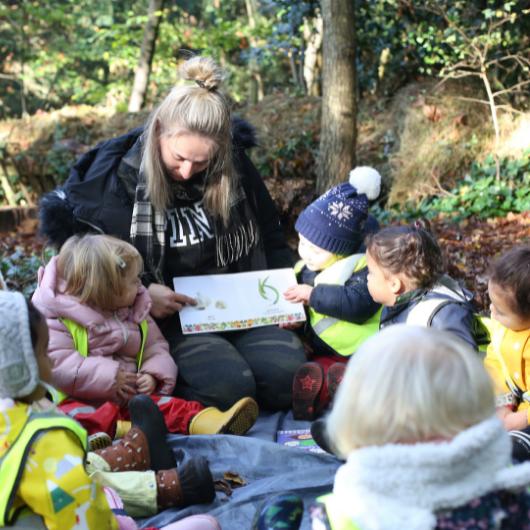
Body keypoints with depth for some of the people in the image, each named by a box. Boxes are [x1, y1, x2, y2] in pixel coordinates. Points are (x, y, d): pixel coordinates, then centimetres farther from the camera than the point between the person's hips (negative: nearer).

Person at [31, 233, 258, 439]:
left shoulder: (135, 315, 15)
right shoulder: (59, 320, -6)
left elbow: (156, 348, 17)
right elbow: (56, 362, -15)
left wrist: (153, 374, -7)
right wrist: (107, 377, -20)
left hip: (128, 396, 5)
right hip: (81, 400, -4)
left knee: (168, 405, -22)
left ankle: (208, 422, -45)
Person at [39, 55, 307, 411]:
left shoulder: (235, 167, 0)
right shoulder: (118, 175, -11)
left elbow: (270, 238, 15)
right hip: (167, 317, -3)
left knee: (287, 377, -21)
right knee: (229, 387, -28)